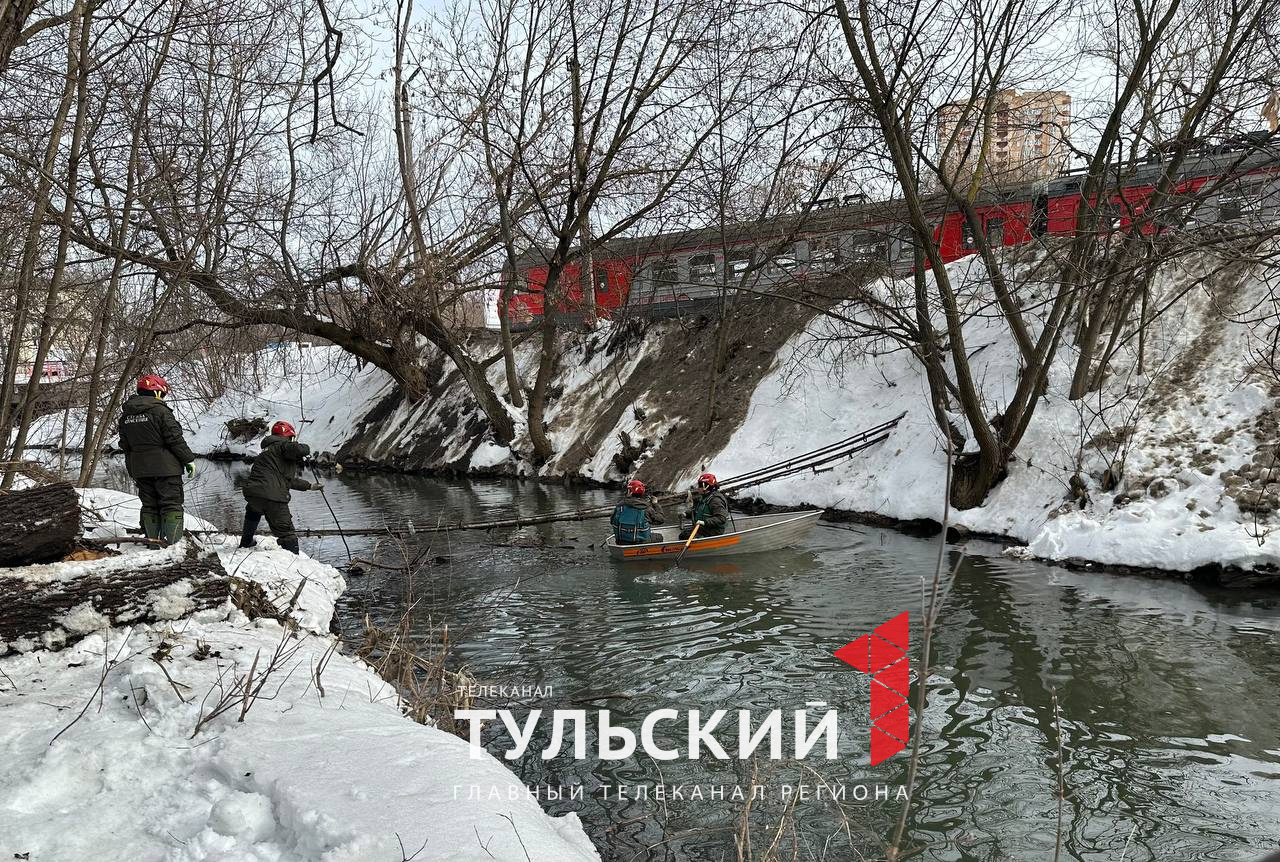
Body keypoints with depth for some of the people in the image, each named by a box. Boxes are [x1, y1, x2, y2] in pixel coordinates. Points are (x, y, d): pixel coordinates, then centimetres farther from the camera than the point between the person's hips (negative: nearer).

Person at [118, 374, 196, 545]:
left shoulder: (126, 416, 10)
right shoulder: (160, 410, -13)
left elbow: (125, 446, 16)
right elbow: (176, 439, -14)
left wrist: (132, 471, 23)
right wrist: (189, 460, -4)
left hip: (141, 470, 6)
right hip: (166, 467, -6)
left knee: (149, 505, 12)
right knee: (172, 504, -2)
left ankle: (152, 540, 12)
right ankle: (172, 541, -6)